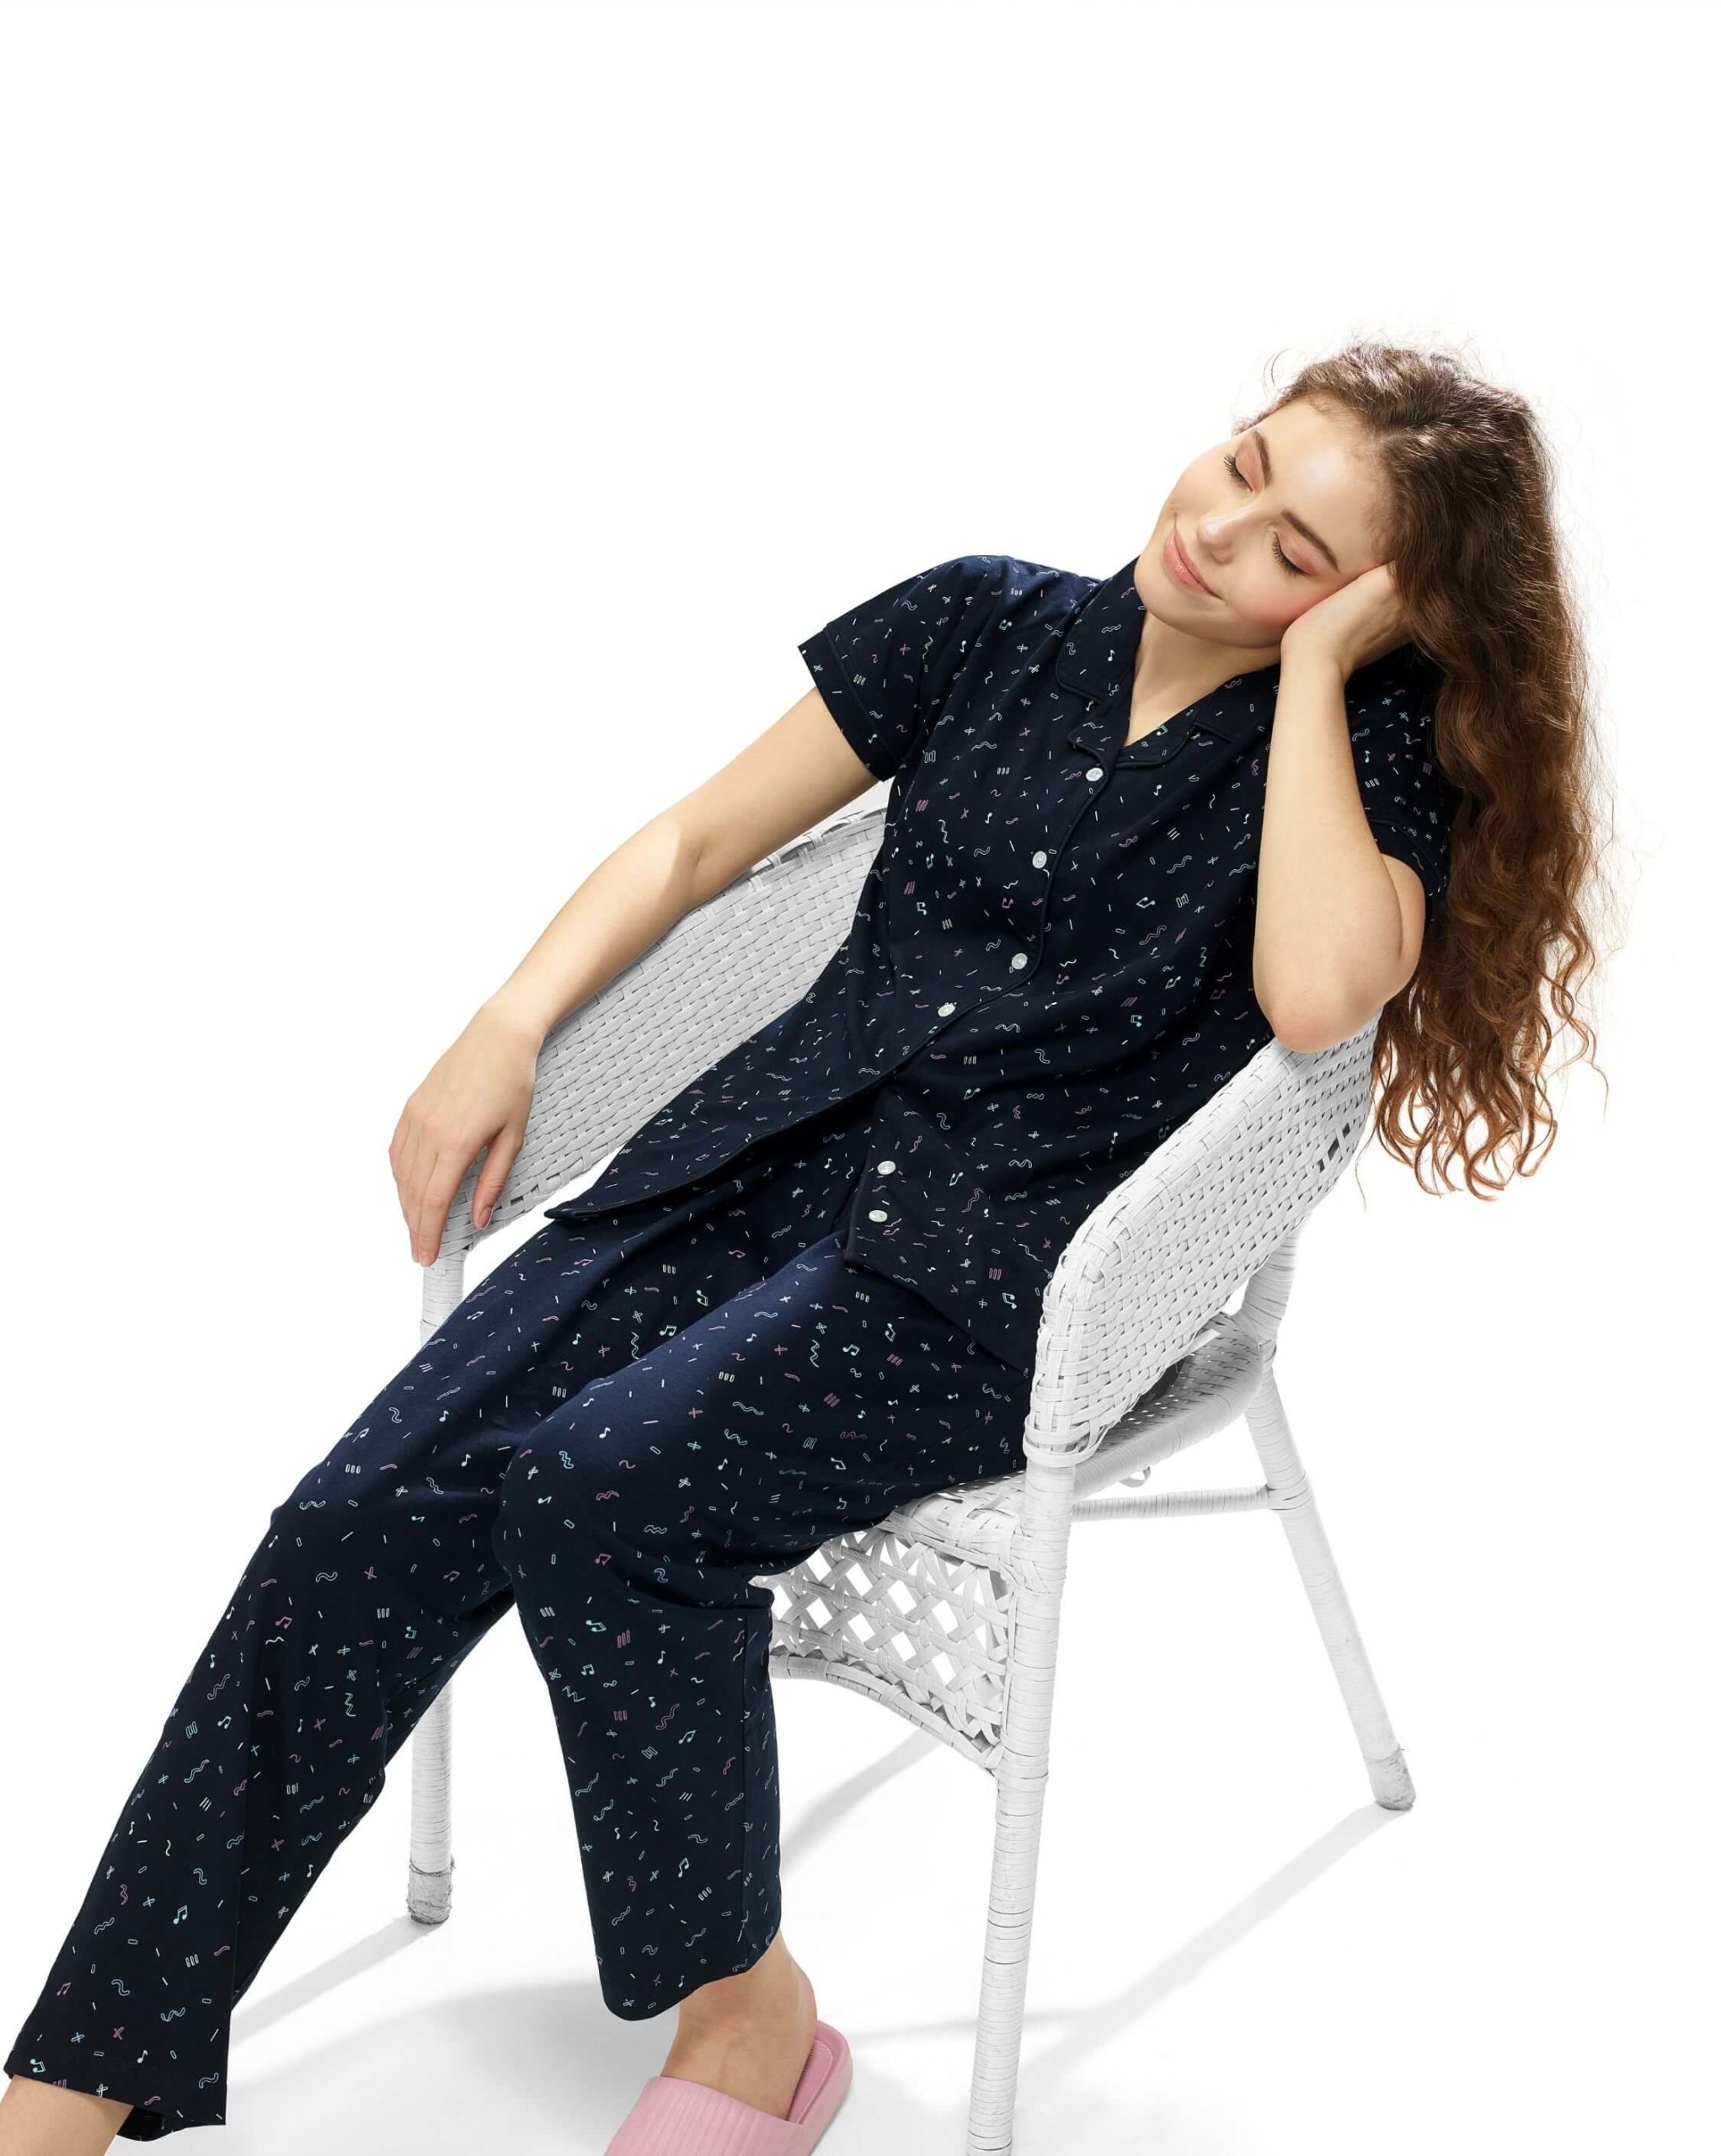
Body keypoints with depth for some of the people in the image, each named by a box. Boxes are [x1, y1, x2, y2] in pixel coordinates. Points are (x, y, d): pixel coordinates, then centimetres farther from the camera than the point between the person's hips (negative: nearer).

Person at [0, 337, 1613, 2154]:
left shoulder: (1376, 748, 1)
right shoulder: (991, 623, 12)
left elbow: (1317, 993, -21)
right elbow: (699, 837, 16)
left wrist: (1314, 659, -11)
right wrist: (509, 1029, 3)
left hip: (994, 1273, -4)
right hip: (768, 1159, 5)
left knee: (601, 1491, -31)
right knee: (363, 1517, -15)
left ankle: (742, 2006, -8)